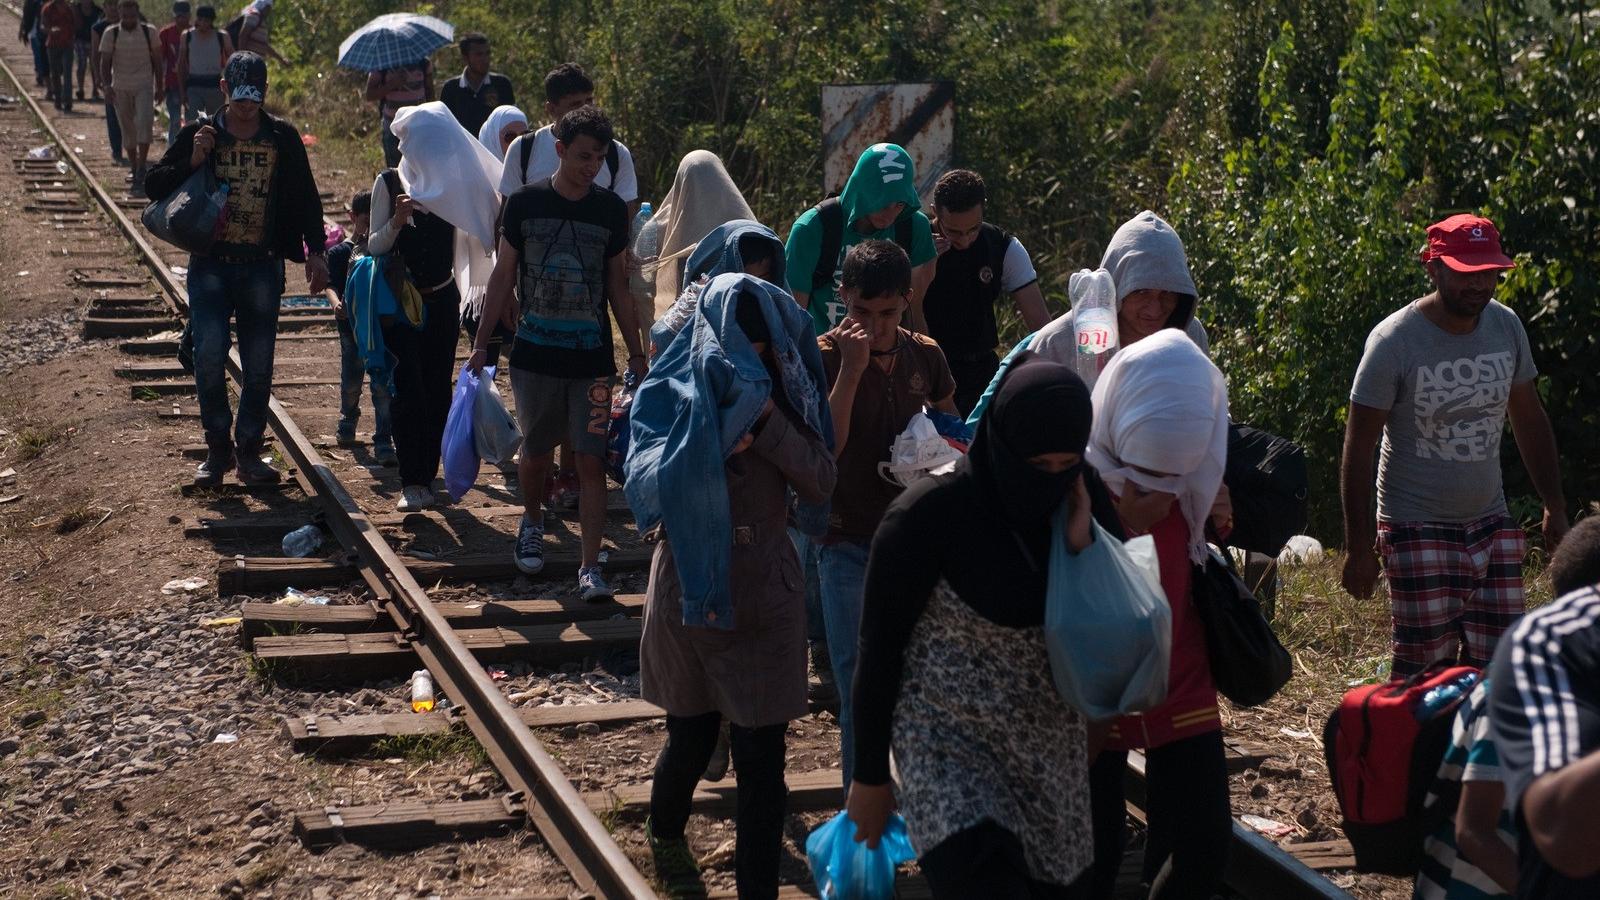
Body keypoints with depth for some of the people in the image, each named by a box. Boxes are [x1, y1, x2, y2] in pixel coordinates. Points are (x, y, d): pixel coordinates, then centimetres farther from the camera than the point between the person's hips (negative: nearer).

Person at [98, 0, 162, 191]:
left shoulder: (149, 32, -1)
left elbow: (156, 61, 8)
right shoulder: (111, 34, -2)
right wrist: (107, 86, -15)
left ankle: (142, 169, -20)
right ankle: (135, 171, 19)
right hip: (121, 88, 1)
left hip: (144, 86, -1)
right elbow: (105, 63, -1)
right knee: (127, 131, 7)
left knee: (144, 122, -20)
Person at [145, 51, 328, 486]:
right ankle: (218, 446, 2)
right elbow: (154, 185, 5)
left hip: (262, 267, 1)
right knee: (209, 353, -15)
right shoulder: (200, 134, 3)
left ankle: (248, 451, 16)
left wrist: (316, 252, 1)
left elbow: (306, 197, 10)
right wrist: (191, 162, -12)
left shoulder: (282, 138, 4)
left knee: (259, 366, 3)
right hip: (210, 265, -1)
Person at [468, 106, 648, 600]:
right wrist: (481, 344, 3)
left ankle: (590, 567, -3)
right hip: (535, 355, 0)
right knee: (535, 455, 12)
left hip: (593, 358, 0)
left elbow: (617, 287, 9)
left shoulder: (610, 210, 1)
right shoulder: (524, 203, -2)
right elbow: (503, 277, 5)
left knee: (591, 461, -5)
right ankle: (531, 522, 41)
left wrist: (637, 354, 8)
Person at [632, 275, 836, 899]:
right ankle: (665, 835, 45)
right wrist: (710, 439, -30)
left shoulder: (782, 394, -2)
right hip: (689, 591, -1)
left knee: (761, 758, -2)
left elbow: (821, 484, -10)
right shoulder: (670, 395, -8)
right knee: (691, 739, 15)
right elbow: (644, 490, -17)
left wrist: (768, 423, -23)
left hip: (765, 597, 1)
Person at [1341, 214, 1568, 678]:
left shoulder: (1506, 327, 1)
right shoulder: (1395, 341, -14)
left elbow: (1530, 421, 14)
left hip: (1492, 526, 5)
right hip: (1418, 530, -5)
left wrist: (1555, 508, 10)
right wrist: (1359, 549, -13)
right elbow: (1358, 449, -11)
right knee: (1424, 670, -7)